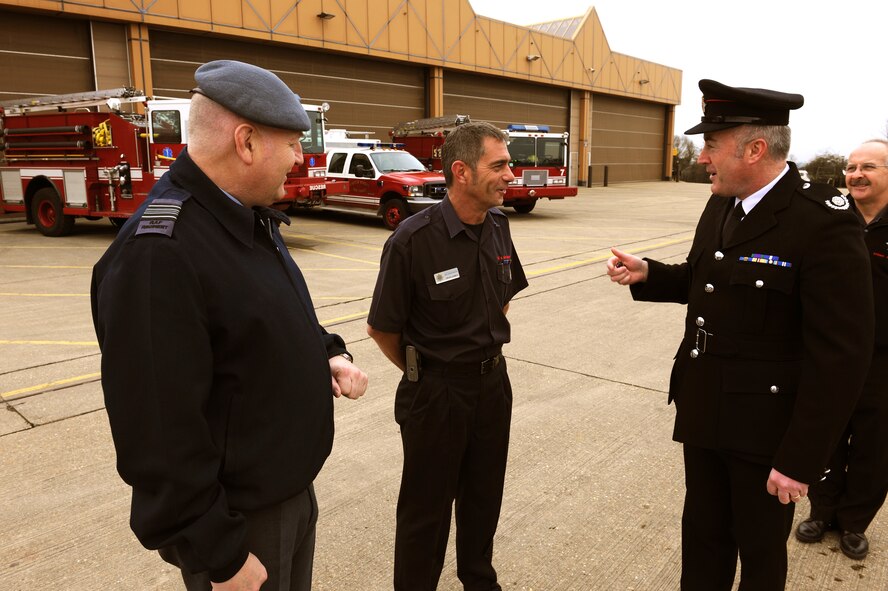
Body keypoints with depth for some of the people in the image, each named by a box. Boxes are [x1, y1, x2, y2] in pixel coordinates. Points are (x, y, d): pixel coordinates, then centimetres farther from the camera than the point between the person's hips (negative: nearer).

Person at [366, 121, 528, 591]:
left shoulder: (498, 226, -3)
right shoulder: (413, 240, -22)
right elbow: (381, 328, -12)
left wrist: (486, 349, 13)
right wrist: (422, 373, 1)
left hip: (493, 382, 6)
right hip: (437, 392, -6)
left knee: (484, 494, 23)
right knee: (427, 507, 12)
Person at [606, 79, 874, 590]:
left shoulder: (824, 224, -21)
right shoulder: (720, 208, 3)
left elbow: (841, 357, -21)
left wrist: (800, 459, -19)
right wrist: (647, 274, -1)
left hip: (766, 429, -6)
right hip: (704, 414, 6)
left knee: (760, 550, 17)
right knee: (702, 533, 23)